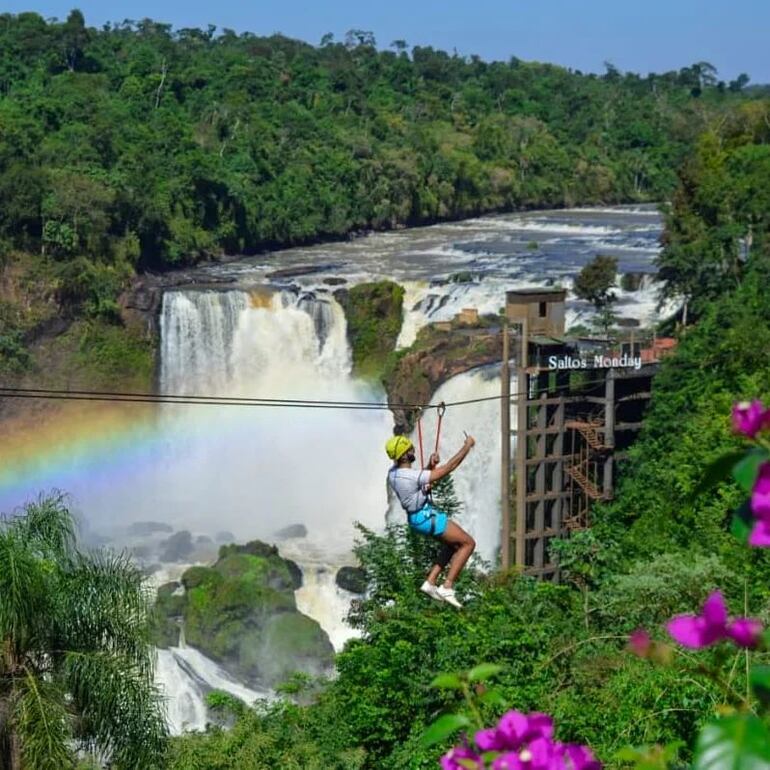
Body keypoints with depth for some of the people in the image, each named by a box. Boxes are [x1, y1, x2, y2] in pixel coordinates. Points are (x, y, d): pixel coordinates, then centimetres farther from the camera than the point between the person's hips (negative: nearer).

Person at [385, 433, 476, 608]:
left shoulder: (393, 472, -4)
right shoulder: (412, 476, -29)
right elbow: (448, 468, -23)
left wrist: (430, 465, -7)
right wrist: (467, 446, -13)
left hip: (415, 517, 9)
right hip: (427, 517, -9)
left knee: (453, 544, 24)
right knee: (468, 543, 1)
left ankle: (430, 582, 17)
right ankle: (447, 588, -4)